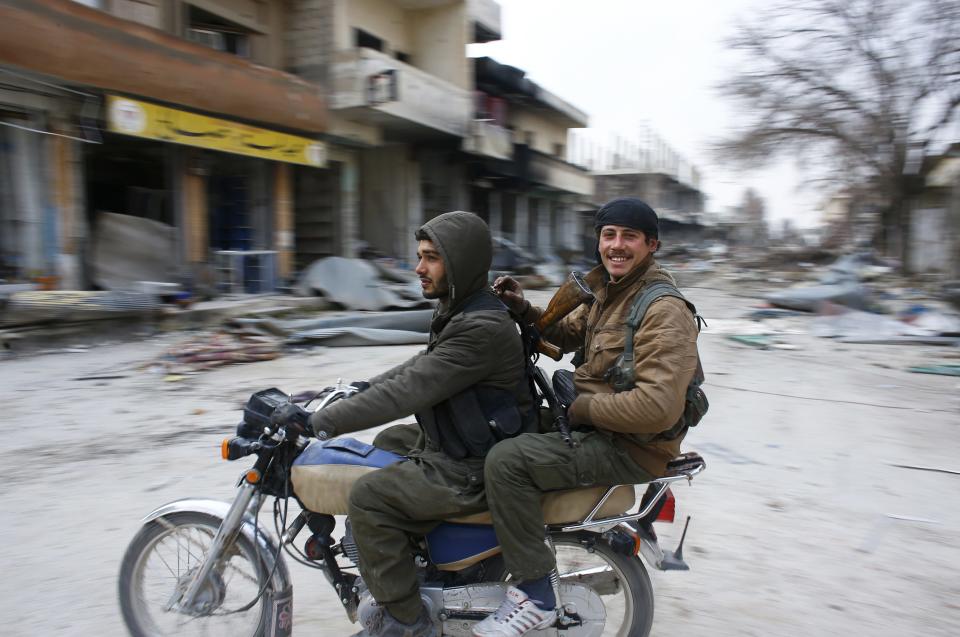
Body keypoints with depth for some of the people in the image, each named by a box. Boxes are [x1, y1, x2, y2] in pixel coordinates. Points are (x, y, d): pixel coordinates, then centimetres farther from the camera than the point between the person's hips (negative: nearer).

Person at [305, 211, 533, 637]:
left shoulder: (483, 328, -26)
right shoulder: (460, 311, 7)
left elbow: (408, 391, -30)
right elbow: (420, 367, 17)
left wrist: (321, 422, -25)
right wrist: (357, 391, 11)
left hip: (472, 471, -11)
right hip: (448, 442, 11)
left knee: (368, 496, -15)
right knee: (383, 444, 23)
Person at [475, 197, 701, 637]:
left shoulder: (665, 311, -20)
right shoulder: (607, 292, 9)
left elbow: (657, 408, -30)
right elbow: (567, 334, 23)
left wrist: (581, 408, -18)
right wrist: (524, 309, 4)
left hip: (631, 448, -10)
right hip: (592, 426, 10)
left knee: (506, 460, -25)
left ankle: (535, 596, -10)